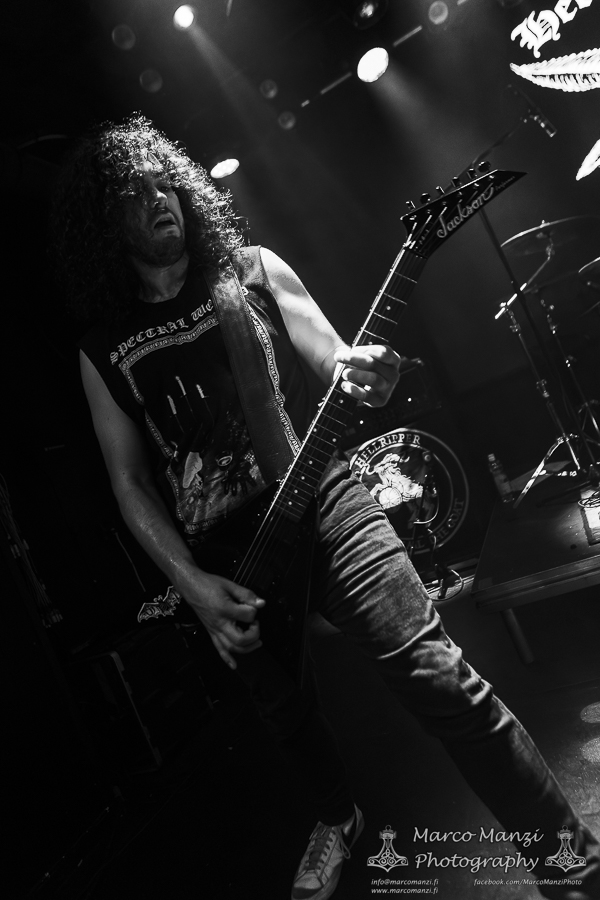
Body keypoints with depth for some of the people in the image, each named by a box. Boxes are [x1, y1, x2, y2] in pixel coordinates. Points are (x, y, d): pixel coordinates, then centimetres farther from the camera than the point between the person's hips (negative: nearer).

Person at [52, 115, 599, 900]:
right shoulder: (103, 348, 6)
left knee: (438, 675, -11)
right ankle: (338, 820, 50)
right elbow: (130, 481, 3)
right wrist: (192, 585, -8)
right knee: (283, 712, 19)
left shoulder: (253, 271, 5)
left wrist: (364, 372, -25)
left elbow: (336, 363, 1)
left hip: (320, 504, -2)